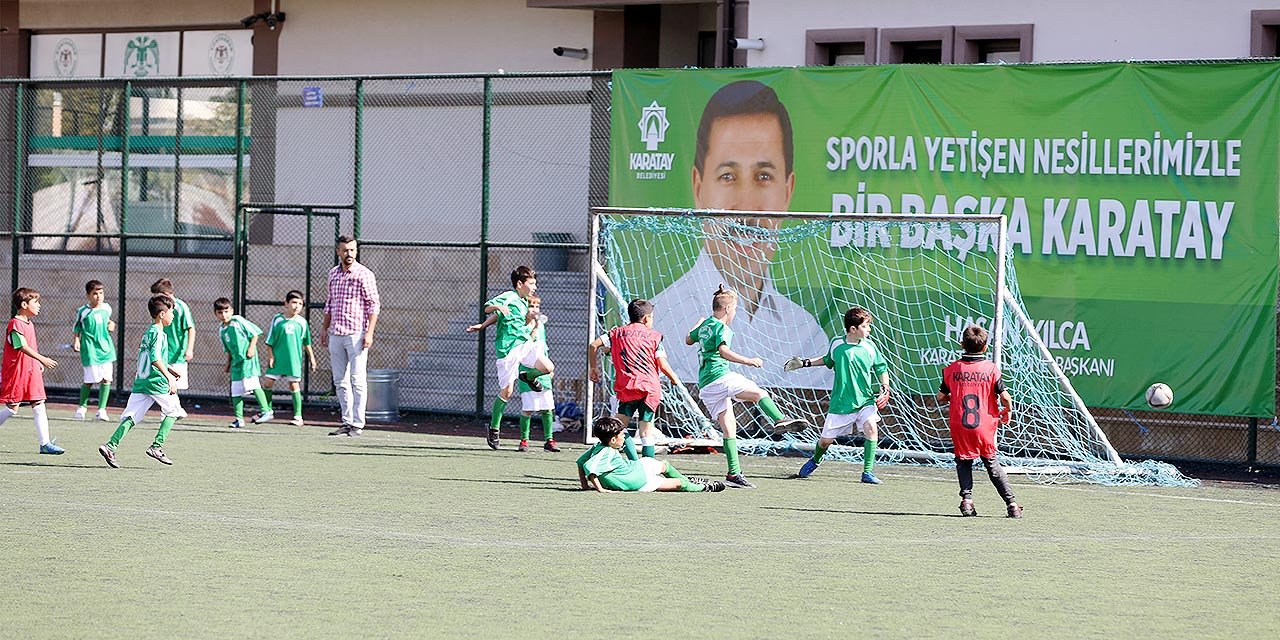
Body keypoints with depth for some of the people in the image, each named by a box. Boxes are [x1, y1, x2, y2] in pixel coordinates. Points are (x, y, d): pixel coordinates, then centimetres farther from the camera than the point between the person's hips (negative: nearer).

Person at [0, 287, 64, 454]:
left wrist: (38, 364, 13)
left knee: (39, 406, 1)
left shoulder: (30, 325, 15)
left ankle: (45, 443, -1)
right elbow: (22, 346, -24)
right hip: (15, 372, -8)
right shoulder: (15, 324, -14)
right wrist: (42, 359, -31)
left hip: (32, 371, 8)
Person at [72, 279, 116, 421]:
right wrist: (76, 341, -12)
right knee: (90, 380, -3)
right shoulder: (83, 312, -7)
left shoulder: (106, 308, 7)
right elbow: (76, 329, 2)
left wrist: (111, 324, 8)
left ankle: (102, 409, 4)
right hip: (90, 350, -4)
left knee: (106, 379, -3)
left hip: (106, 348, 4)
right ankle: (82, 407, 21)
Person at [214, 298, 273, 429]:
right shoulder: (222, 331, 13)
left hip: (248, 359, -7)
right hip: (236, 361, 8)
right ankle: (239, 419, 13)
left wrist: (251, 348, -13)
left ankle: (266, 412, -21)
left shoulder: (238, 321, -6)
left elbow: (255, 333, -5)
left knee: (251, 383, -21)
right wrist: (228, 362, 15)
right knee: (236, 391, 6)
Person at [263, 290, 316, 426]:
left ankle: (298, 416, 7)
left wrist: (311, 357, 14)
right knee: (267, 382, 0)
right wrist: (270, 355, -4)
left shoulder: (302, 322, 3)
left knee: (294, 385, 0)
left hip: (294, 359, 0)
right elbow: (269, 340, 3)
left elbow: (307, 343, 13)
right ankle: (267, 411, 16)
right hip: (277, 358, 0)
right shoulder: (277, 319, 0)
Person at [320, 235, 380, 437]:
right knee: (340, 381, 7)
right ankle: (347, 422, 12)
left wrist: (369, 333, -15)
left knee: (357, 380, -7)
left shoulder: (364, 275, -5)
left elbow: (374, 305, -7)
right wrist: (325, 328, 18)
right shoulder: (333, 274, 13)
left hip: (356, 335, -6)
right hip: (335, 335, 6)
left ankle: (358, 423, -5)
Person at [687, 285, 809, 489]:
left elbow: (688, 340, 39)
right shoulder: (721, 327, -6)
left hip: (705, 386, 8)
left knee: (729, 428, 6)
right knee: (759, 393, -11)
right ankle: (780, 420, -39)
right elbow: (723, 351, -24)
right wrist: (748, 361, -27)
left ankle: (734, 473, 1)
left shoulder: (705, 325, 19)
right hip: (720, 376, -8)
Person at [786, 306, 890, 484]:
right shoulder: (837, 344, -3)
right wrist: (805, 363, 17)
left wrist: (885, 388, -8)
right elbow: (828, 360, 20)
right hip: (841, 403, 0)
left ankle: (868, 472, -16)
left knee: (871, 428, -26)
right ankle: (815, 460, 43)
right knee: (826, 440, 7)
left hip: (865, 401, 0)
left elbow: (882, 368, 7)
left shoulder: (869, 347, -4)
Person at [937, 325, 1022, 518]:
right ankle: (1011, 503, 8)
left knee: (963, 462, 16)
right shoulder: (991, 368, -6)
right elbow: (1005, 397, -10)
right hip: (985, 425, 0)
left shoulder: (952, 369, -1)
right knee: (991, 463, 13)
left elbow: (941, 397, 7)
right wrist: (1008, 412, 10)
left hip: (959, 426, 0)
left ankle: (967, 499, -4)